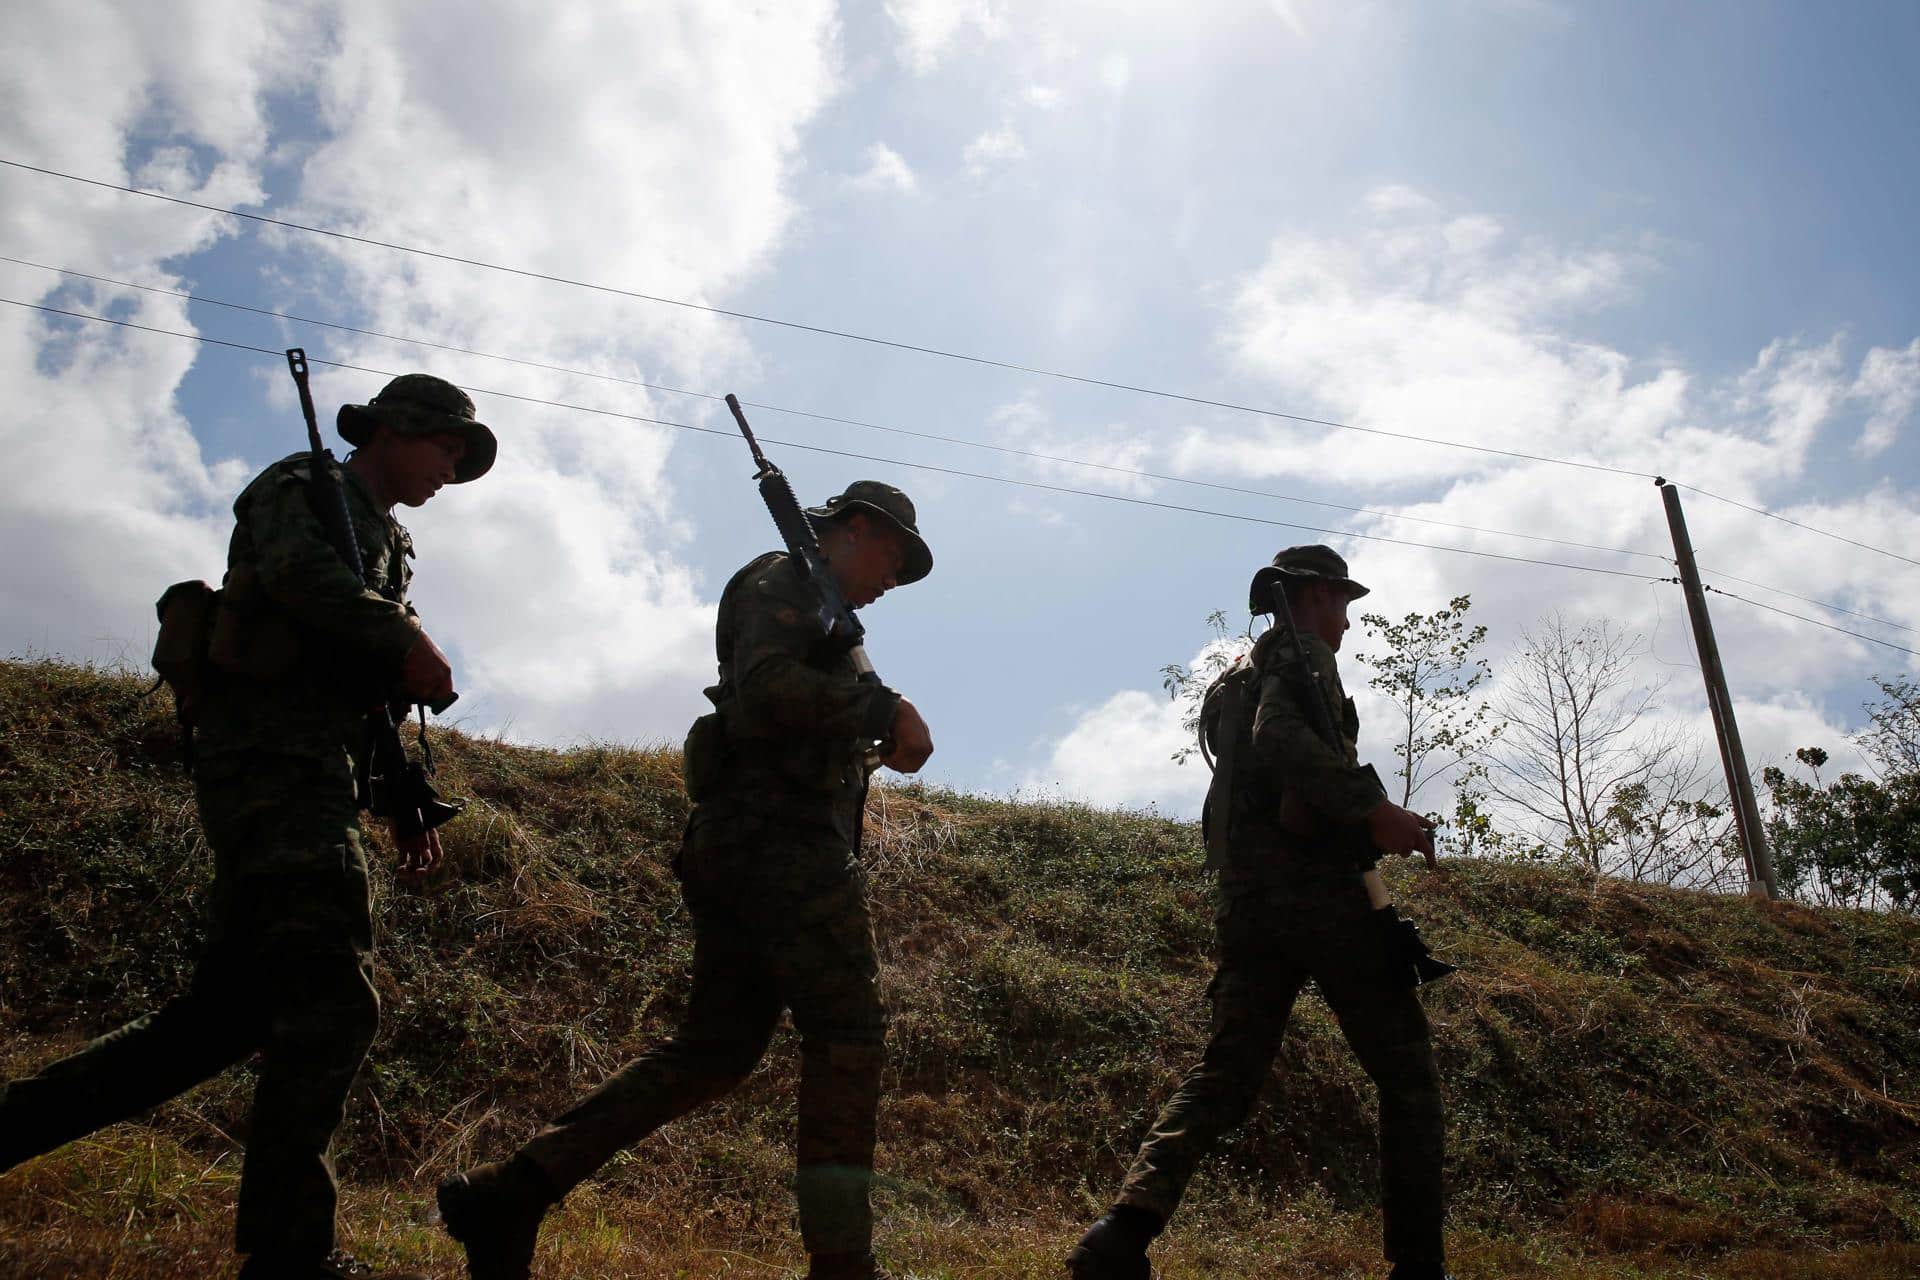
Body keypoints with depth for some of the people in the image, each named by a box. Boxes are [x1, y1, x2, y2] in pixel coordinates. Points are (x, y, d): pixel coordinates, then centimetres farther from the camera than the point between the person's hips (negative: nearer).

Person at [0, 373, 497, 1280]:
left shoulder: (386, 543, 27)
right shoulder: (304, 485, 3)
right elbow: (297, 570, -22)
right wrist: (408, 642, -18)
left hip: (305, 777, 9)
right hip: (272, 757, -9)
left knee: (229, 1009, 9)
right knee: (333, 998, -15)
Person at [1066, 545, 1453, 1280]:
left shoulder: (1243, 677, 27)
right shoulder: (1300, 651, -1)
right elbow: (1279, 735, -21)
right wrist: (1372, 807, -26)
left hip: (1246, 895, 8)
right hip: (1313, 884, -8)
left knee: (1226, 1073, 2)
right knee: (1406, 1072, 5)